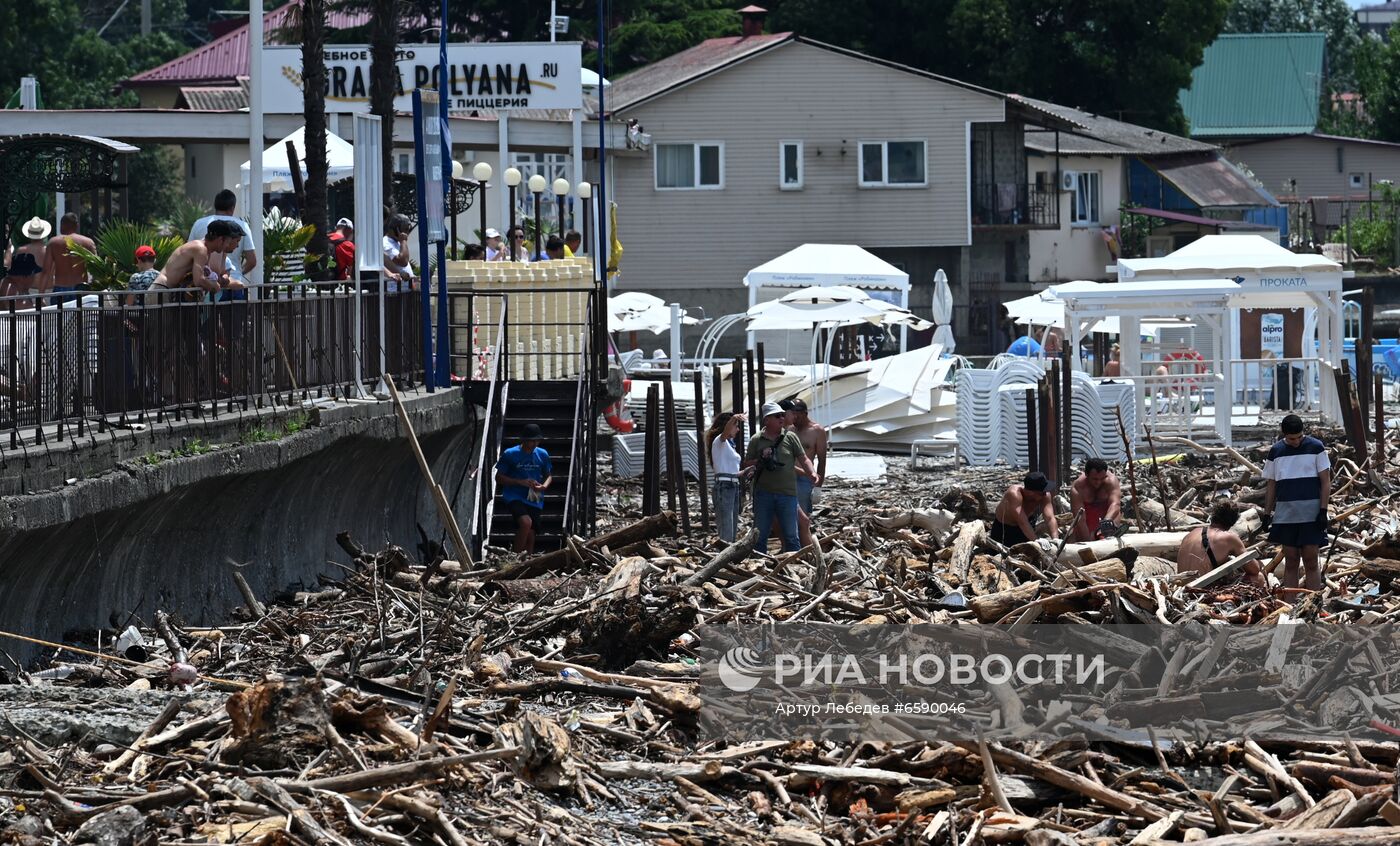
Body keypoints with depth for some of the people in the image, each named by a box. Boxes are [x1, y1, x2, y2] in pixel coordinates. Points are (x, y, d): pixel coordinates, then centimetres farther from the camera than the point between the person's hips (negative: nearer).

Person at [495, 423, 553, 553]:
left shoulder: (542, 455, 6)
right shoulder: (510, 454, -5)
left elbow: (549, 475, 19)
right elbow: (499, 478, -1)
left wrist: (544, 486, -5)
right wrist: (520, 482, -15)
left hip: (534, 500, 4)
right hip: (515, 497, -4)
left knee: (530, 537, 4)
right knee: (526, 523, -30)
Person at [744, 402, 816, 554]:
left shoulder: (790, 437, 5)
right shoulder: (756, 440, 5)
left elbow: (803, 459, 5)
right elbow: (746, 464, 8)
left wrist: (813, 474, -12)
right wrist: (760, 460, -10)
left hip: (787, 492, 0)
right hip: (763, 493, 0)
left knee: (791, 536, 2)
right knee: (759, 536, 4)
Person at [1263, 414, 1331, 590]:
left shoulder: (1316, 447, 0)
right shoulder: (1276, 451, 9)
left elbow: (1326, 481, 0)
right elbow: (1271, 485, 14)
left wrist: (1323, 510, -8)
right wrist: (1267, 514, 8)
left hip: (1311, 514, -3)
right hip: (1285, 515, 3)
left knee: (1310, 561, -3)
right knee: (1290, 562, 5)